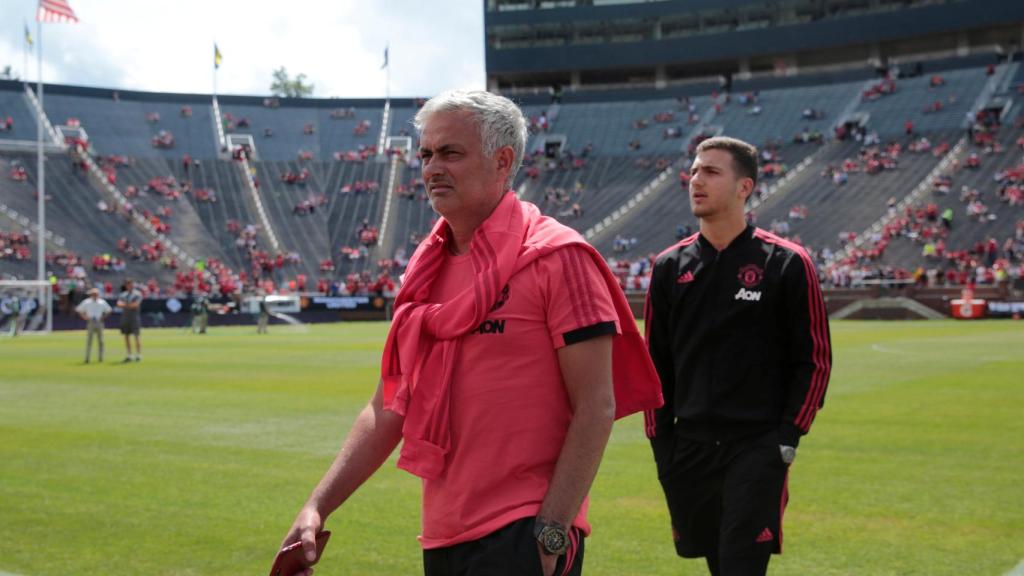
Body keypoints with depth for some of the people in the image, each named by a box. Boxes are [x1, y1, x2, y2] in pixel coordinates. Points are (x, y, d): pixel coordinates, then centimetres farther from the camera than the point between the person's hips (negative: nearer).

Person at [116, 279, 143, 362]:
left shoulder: (137, 294, 0)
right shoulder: (123, 294, 14)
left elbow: (136, 304, -14)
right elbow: (119, 304, -2)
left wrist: (125, 305, -6)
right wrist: (129, 305, -18)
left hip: (134, 317, -5)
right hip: (125, 317, 5)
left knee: (136, 337, -8)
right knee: (126, 337, 5)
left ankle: (138, 356, -6)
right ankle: (128, 356, 10)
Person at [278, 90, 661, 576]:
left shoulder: (554, 257, -10)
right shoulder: (426, 269, 10)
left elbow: (596, 408, -12)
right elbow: (388, 409, 13)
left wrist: (550, 533, -16)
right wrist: (317, 507, 5)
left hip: (522, 537, -7)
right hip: (442, 537, 7)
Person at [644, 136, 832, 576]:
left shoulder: (786, 264, -4)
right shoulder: (670, 267, 7)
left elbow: (814, 360, -2)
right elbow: (655, 363, 11)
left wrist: (788, 437, -8)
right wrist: (661, 441, 6)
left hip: (757, 451, -4)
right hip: (688, 450, 4)